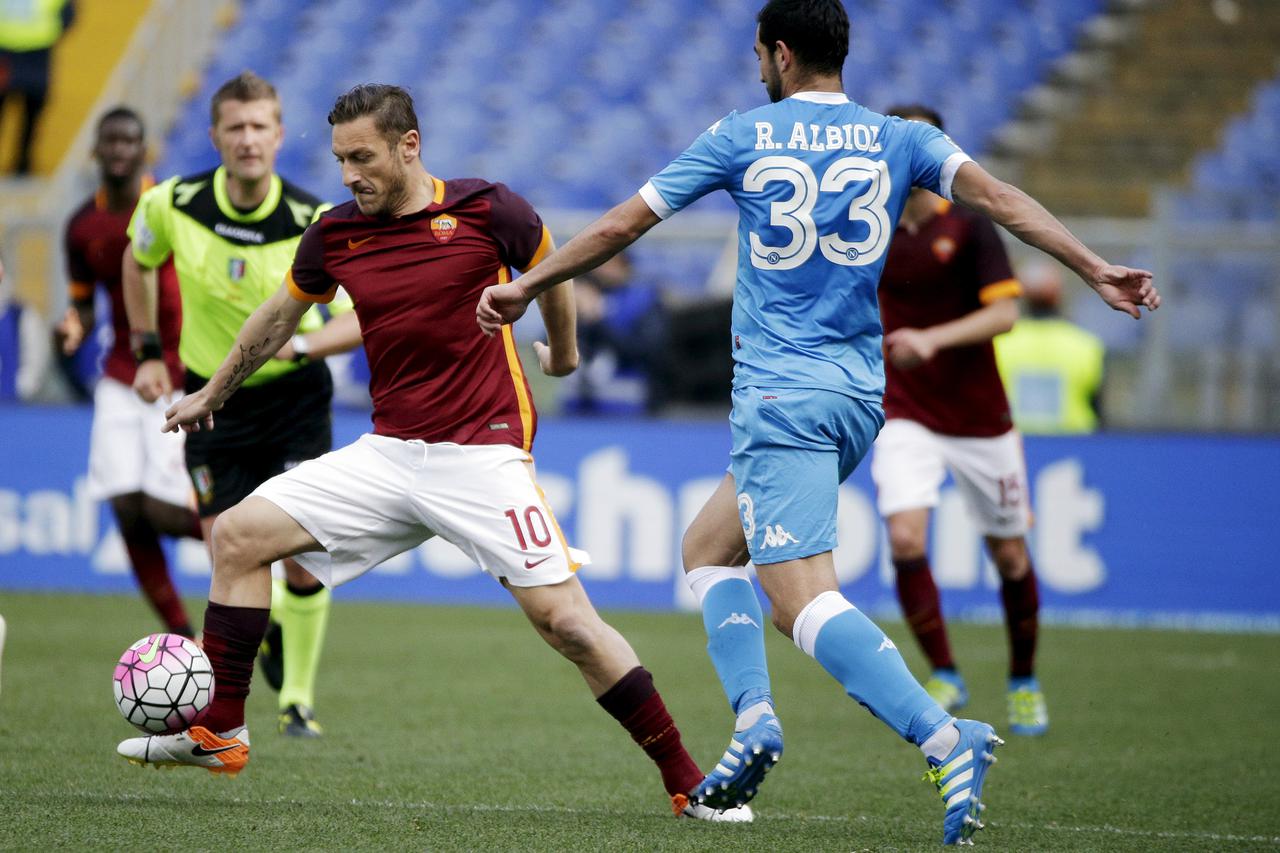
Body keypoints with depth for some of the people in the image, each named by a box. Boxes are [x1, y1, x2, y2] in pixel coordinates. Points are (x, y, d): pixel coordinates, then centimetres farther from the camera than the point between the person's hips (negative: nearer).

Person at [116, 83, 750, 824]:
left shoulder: (486, 210, -9)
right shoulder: (335, 236, 4)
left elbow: (550, 270, 11)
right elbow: (282, 314, 23)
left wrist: (562, 355, 26)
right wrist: (214, 393, 35)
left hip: (484, 454, -5)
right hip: (388, 452, 5)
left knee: (564, 618, -13)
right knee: (238, 535, -5)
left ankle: (688, 784, -5)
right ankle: (220, 733, 4)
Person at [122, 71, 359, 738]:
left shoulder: (314, 223, -17)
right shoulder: (173, 206, -12)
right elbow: (137, 259, 12)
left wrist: (299, 343, -28)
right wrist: (148, 351, 9)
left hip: (294, 397, -1)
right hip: (213, 401, 1)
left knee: (302, 557, -11)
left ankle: (298, 696, 10)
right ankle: (271, 622, 33)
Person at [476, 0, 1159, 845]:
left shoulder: (742, 138, 0)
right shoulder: (900, 140, 8)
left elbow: (621, 225, 5)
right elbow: (995, 195, -6)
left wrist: (524, 288, 16)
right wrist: (1095, 269, -9)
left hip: (780, 395, -6)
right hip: (861, 395, 6)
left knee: (804, 596, -13)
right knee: (708, 545, 23)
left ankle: (947, 737, -31)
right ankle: (753, 716, 5)